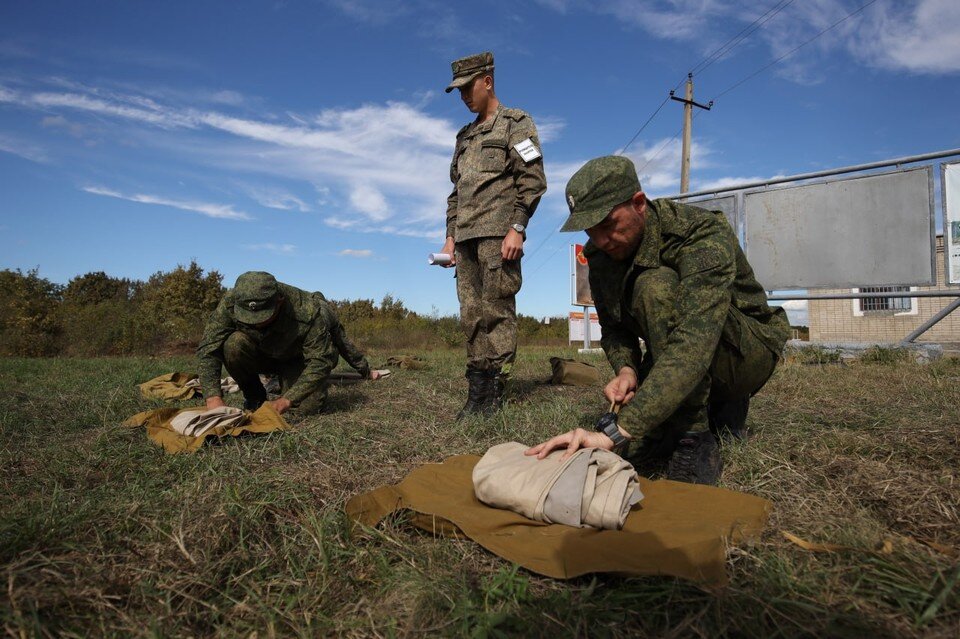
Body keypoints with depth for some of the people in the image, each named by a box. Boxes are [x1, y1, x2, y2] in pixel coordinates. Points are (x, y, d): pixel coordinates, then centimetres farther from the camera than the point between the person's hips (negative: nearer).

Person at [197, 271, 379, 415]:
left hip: (297, 360, -2)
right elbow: (208, 348, -29)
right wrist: (213, 396, -42)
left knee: (311, 405, -22)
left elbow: (320, 362, -34)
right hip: (261, 356, 2)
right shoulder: (230, 302, -30)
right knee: (233, 344, -31)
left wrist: (287, 400, -44)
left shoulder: (309, 312, -38)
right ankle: (254, 396, -4)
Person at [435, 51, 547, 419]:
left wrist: (517, 227, -16)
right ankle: (476, 392, 8)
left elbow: (533, 180, -6)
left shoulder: (515, 123, 5)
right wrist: (451, 236, 15)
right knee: (471, 315, 4)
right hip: (466, 237, 7)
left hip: (498, 234, -7)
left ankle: (494, 394, -4)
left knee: (497, 312, -9)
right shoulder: (465, 136, 25)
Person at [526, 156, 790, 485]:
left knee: (657, 287, -32)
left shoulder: (704, 234, -29)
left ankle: (696, 444, -23)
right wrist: (625, 369, -21)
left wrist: (617, 432, -51)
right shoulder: (600, 253, -8)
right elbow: (613, 327, 4)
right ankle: (717, 408, 13)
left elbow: (694, 344, -43)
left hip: (749, 351, -6)